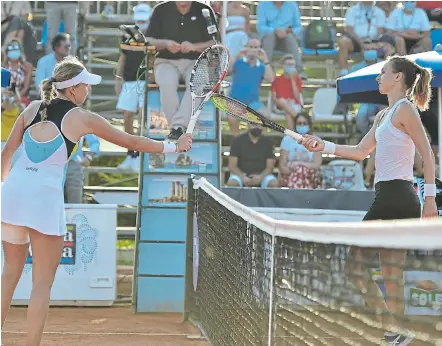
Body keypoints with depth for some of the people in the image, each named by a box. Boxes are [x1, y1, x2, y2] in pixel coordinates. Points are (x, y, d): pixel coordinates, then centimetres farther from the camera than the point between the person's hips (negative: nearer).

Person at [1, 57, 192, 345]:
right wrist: (174, 147, 16)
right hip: (45, 198, -5)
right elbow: (132, 142, 5)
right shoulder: (82, 118, -1)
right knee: (43, 283, 3)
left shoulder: (32, 109, 10)